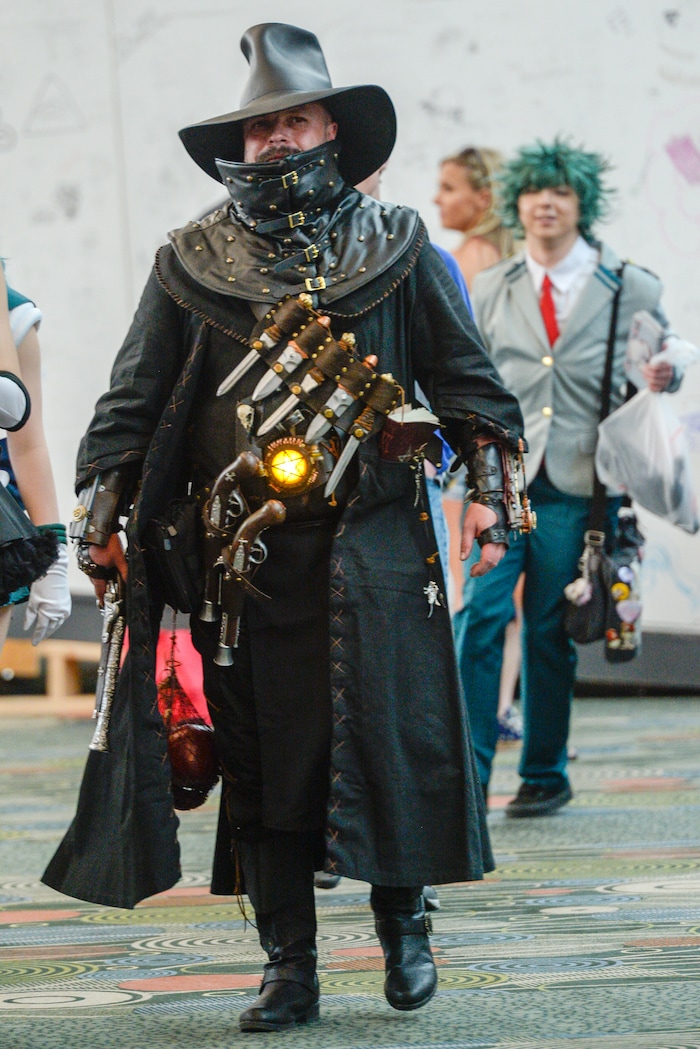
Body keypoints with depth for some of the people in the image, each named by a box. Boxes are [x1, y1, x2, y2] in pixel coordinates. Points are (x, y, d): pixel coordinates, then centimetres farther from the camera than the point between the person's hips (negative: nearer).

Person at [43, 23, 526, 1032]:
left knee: (391, 730, -6)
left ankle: (402, 920, 15)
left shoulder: (395, 249, 9)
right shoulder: (192, 265, 9)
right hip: (244, 555, 1)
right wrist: (101, 507, 6)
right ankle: (289, 973, 8)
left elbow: (463, 375, 13)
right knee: (262, 757, 1)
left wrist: (490, 486, 4)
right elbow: (134, 399, 12)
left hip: (372, 542, -1)